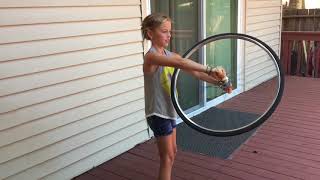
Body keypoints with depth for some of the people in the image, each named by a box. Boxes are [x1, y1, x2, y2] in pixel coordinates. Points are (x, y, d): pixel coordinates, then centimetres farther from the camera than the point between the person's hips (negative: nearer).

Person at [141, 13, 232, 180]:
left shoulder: (170, 55, 4)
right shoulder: (152, 56, -22)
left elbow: (195, 72, -4)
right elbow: (181, 63, -39)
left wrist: (219, 81, -16)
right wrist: (210, 69, -43)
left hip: (169, 110, 9)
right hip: (158, 113, -8)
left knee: (172, 152, 20)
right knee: (168, 157, 2)